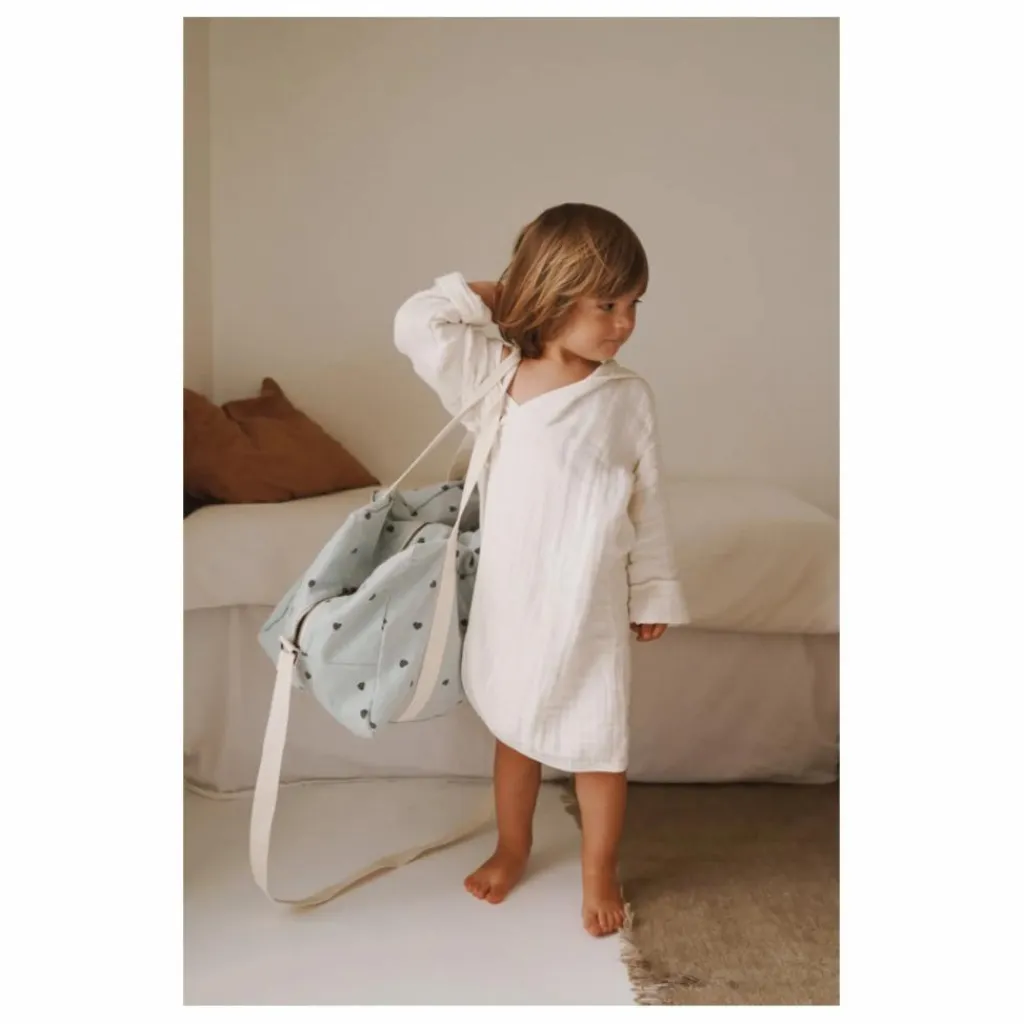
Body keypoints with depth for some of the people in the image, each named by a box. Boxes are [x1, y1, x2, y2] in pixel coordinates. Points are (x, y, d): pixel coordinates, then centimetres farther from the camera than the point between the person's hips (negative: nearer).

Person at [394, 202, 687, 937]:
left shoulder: (628, 396, -8)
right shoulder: (492, 376, -6)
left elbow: (649, 503, -2)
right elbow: (416, 326, -14)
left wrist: (654, 592, 2)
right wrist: (488, 296, -8)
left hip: (590, 605, -1)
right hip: (509, 598, 2)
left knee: (598, 740, 10)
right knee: (514, 727, 20)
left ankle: (600, 871, 33)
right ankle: (513, 849, 43)